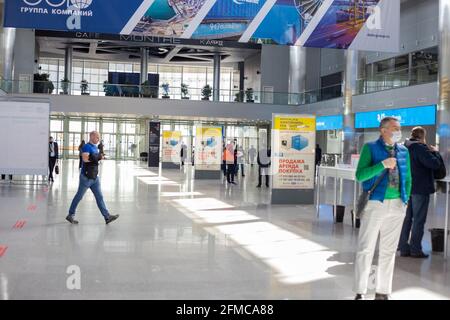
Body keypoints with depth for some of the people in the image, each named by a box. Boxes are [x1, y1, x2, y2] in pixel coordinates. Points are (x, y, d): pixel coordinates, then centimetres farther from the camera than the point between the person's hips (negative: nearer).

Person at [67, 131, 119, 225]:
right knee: (79, 196, 2)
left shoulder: (95, 147, 15)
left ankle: (107, 217, 4)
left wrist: (99, 157, 2)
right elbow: (85, 159, -27)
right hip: (86, 176, -9)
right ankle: (70, 215, 15)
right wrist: (96, 158, -17)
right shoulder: (87, 147, -14)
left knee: (99, 197, 5)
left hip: (94, 177, 9)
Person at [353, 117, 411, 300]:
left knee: (388, 251, 10)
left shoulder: (404, 151, 11)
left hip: (397, 205, 4)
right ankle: (360, 292, 7)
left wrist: (405, 200, 6)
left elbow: (408, 178, 18)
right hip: (375, 203, -4)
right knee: (366, 249, -2)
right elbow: (359, 175, -12)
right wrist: (383, 164, -21)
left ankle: (383, 292, 19)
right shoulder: (370, 148, -2)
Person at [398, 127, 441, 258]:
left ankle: (404, 248, 15)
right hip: (420, 188, -8)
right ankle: (415, 249, 2)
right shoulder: (420, 148, -16)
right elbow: (435, 164, -22)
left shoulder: (405, 147, 9)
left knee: (406, 218, 11)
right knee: (419, 220, 0)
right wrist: (434, 152, -4)